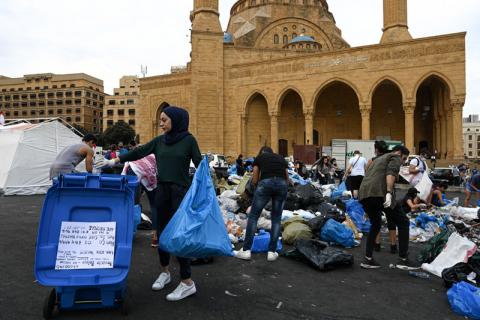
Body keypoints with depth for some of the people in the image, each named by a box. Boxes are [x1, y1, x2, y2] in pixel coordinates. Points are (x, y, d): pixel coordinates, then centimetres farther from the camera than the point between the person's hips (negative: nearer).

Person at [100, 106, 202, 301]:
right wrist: (116, 160, 9)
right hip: (162, 191, 6)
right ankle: (165, 272, 33)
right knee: (162, 232, 13)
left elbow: (200, 164, -6)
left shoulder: (188, 140, -5)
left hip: (181, 192, -5)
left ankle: (187, 283, 5)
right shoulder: (159, 140, 8)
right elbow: (139, 152, 10)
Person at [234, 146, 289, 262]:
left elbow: (254, 180, 19)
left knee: (253, 216, 7)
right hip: (282, 184, 3)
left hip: (266, 182, -3)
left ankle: (246, 250, 7)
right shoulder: (281, 158, 29)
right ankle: (272, 252, 12)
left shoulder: (259, 157, 23)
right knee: (276, 218, 14)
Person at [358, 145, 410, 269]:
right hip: (377, 193, -10)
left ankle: (368, 259, 19)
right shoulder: (396, 158, 10)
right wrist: (389, 193, -23)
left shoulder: (379, 158, 37)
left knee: (376, 224, 18)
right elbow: (390, 173, -11)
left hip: (363, 193, 10)